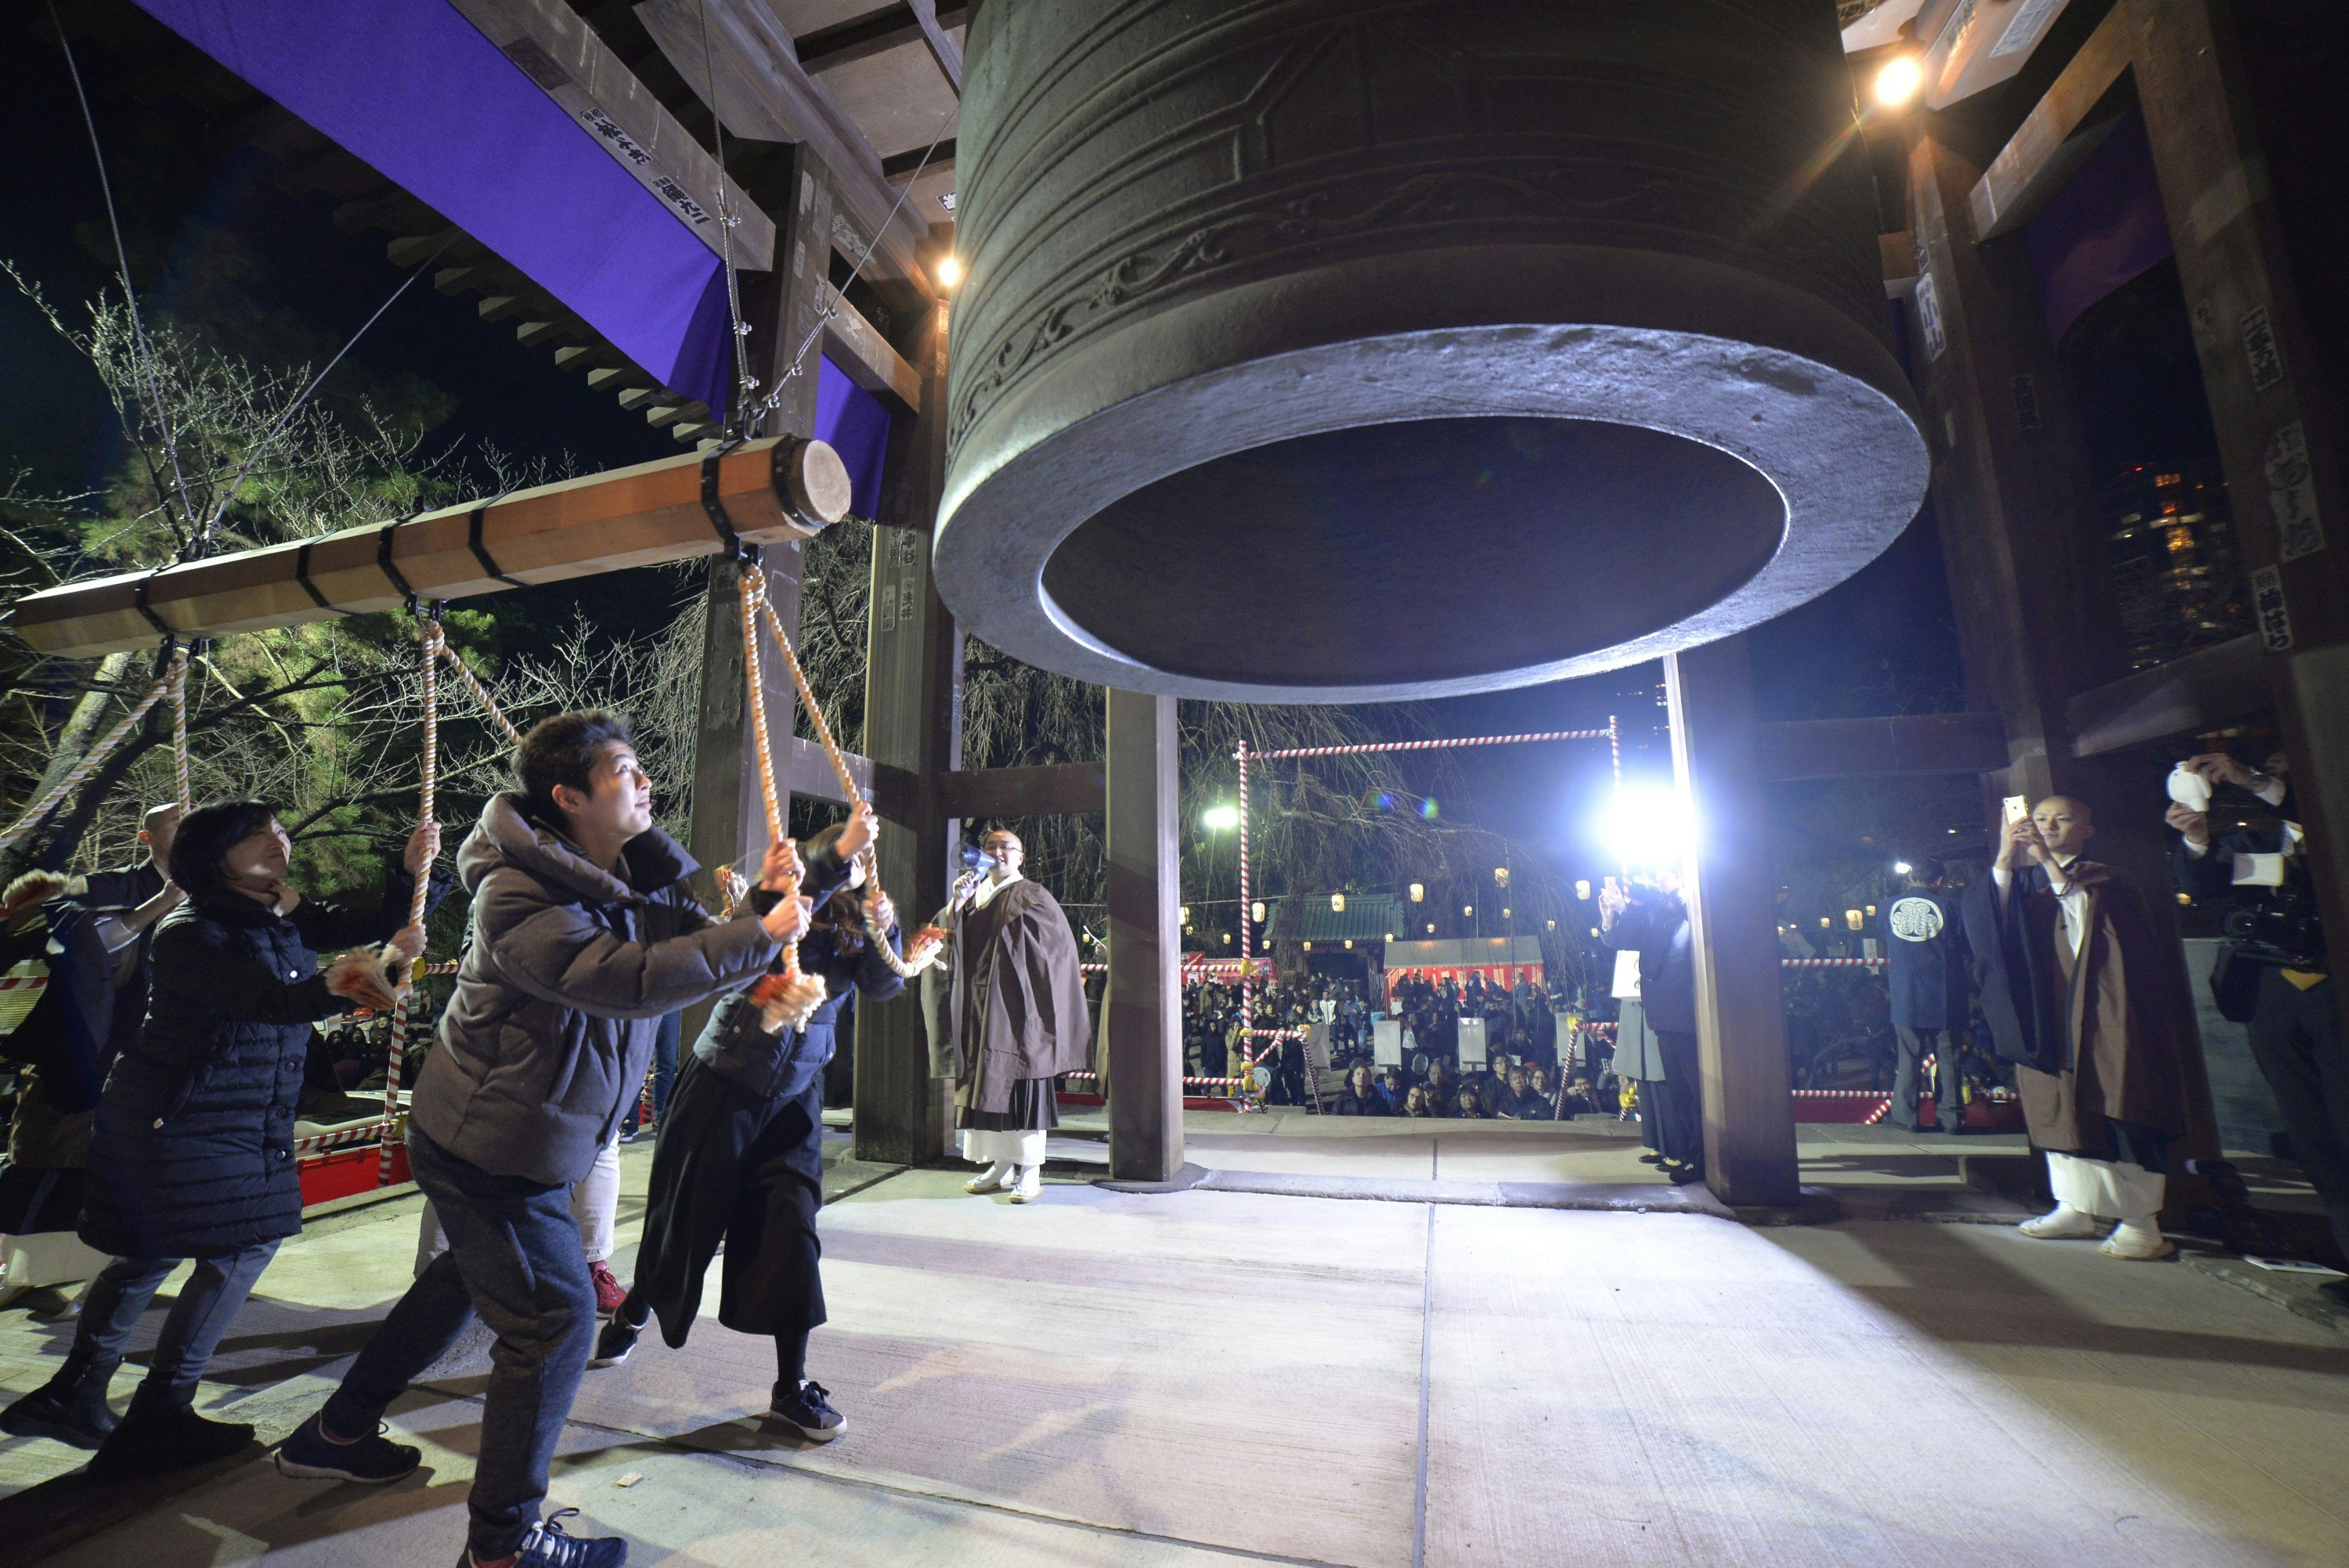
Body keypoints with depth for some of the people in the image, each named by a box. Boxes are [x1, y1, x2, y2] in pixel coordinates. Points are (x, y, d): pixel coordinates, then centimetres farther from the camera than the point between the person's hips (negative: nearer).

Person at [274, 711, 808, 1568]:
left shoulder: (637, 879, 0)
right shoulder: (520, 896, -26)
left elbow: (704, 952, -3)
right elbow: (633, 981, -38)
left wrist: (762, 899, -20)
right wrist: (761, 935, -34)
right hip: (495, 1143, -9)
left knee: (467, 1276, 28)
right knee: (555, 1318, -1)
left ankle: (336, 1433, 50)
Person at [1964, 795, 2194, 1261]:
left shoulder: (2106, 881, 6)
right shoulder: (2020, 882, 13)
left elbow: (2088, 921, -15)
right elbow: (1984, 922, -6)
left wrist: (2051, 864, -19)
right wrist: (2004, 860, -16)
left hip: (2099, 1010, -3)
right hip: (2047, 1015, 3)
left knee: (2116, 1109, -5)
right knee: (2062, 1107, 5)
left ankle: (2140, 1220, 1)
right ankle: (2077, 1208, 11)